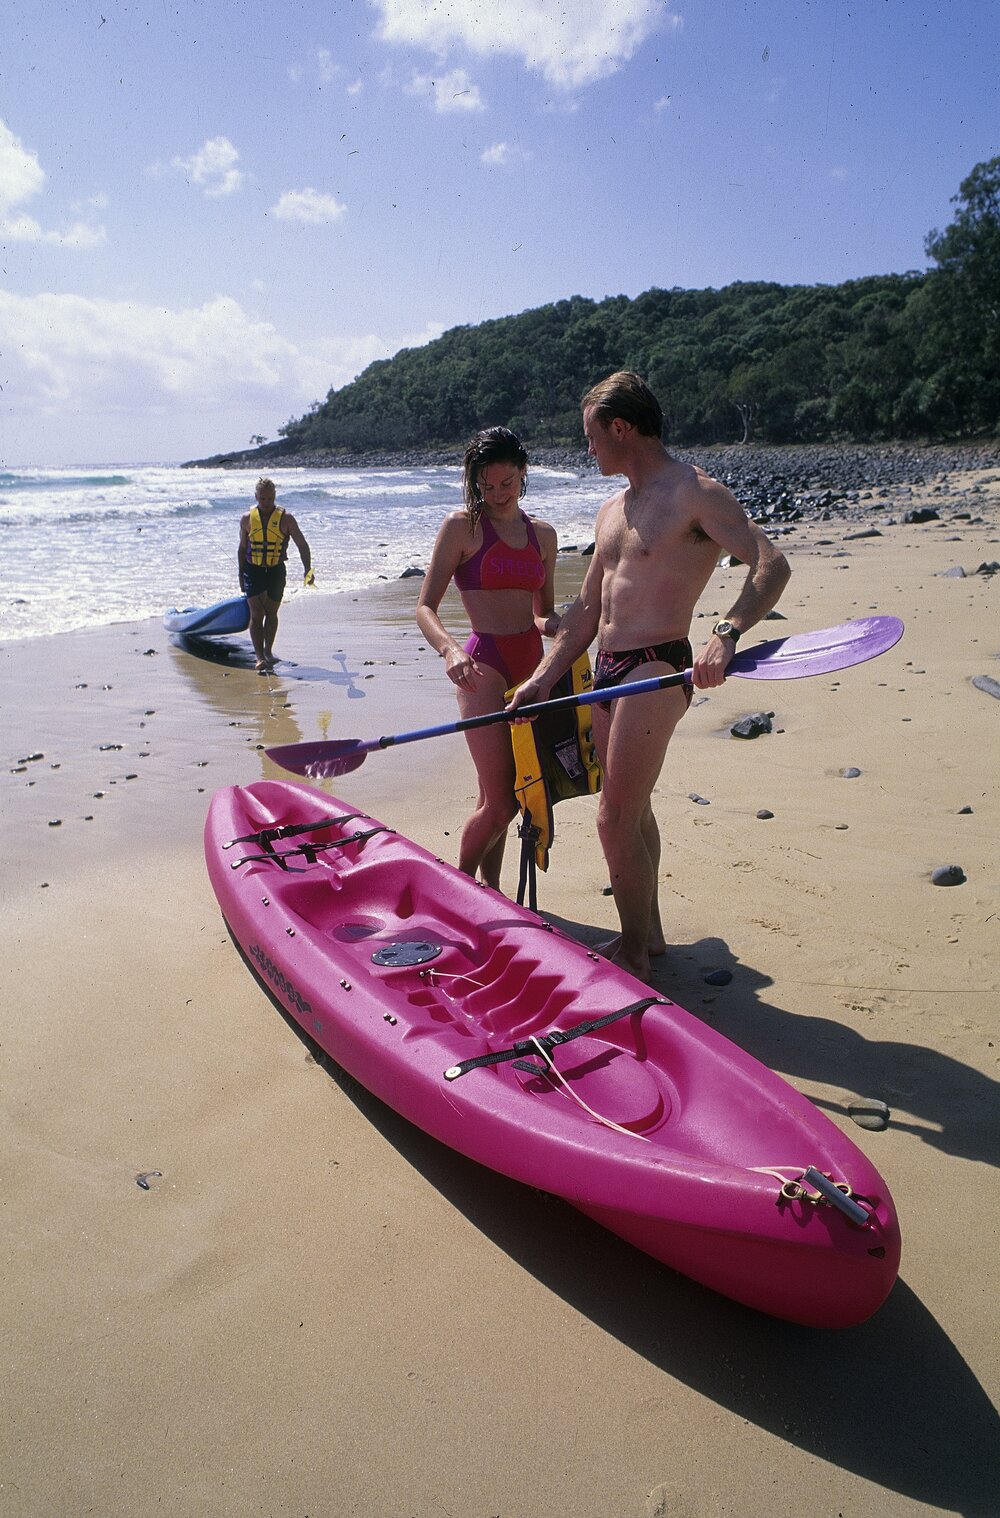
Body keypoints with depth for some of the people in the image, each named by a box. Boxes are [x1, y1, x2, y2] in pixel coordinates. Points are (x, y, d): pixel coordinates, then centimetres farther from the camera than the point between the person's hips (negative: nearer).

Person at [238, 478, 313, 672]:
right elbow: (242, 548, 11)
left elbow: (302, 545, -4)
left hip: (276, 571, 0)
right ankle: (260, 657, -12)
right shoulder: (247, 519, 0)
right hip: (253, 570, 0)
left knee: (271, 613, 11)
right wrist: (241, 575, 13)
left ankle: (268, 651, 29)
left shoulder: (285, 518, -5)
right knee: (256, 614, -9)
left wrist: (307, 570, -16)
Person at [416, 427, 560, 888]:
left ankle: (489, 891, 29)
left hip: (531, 661, 6)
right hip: (484, 664, -6)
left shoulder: (542, 534, 12)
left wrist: (550, 623, -4)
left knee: (501, 797, 14)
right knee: (500, 803, -7)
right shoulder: (462, 525, -4)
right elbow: (425, 607, -9)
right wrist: (449, 648, -29)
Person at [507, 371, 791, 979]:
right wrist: (543, 678, 13)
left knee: (616, 821, -6)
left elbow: (772, 565, -20)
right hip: (609, 672, 9)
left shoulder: (694, 493, -10)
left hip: (655, 670, -9)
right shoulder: (613, 510, 17)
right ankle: (648, 933, 33)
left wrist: (726, 634, -36)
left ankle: (633, 956, 10)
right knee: (632, 811, 17)